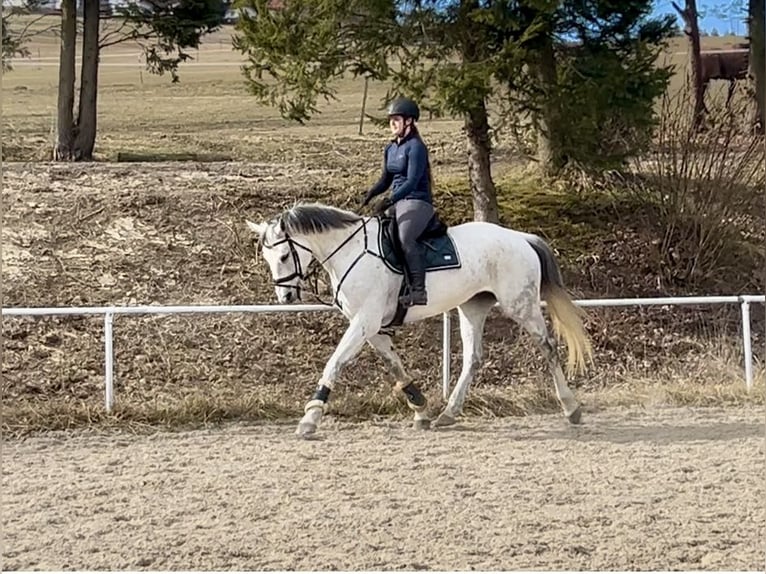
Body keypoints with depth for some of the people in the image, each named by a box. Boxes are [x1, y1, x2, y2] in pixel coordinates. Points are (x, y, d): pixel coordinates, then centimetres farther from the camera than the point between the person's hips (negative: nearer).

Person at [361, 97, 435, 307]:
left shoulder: (415, 147, -12)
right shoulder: (390, 148, 13)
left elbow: (412, 181, -19)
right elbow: (386, 179, 19)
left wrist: (391, 200, -30)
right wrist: (371, 193, -1)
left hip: (417, 202, -10)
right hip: (397, 202, 10)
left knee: (405, 237, -32)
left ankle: (418, 290, -36)